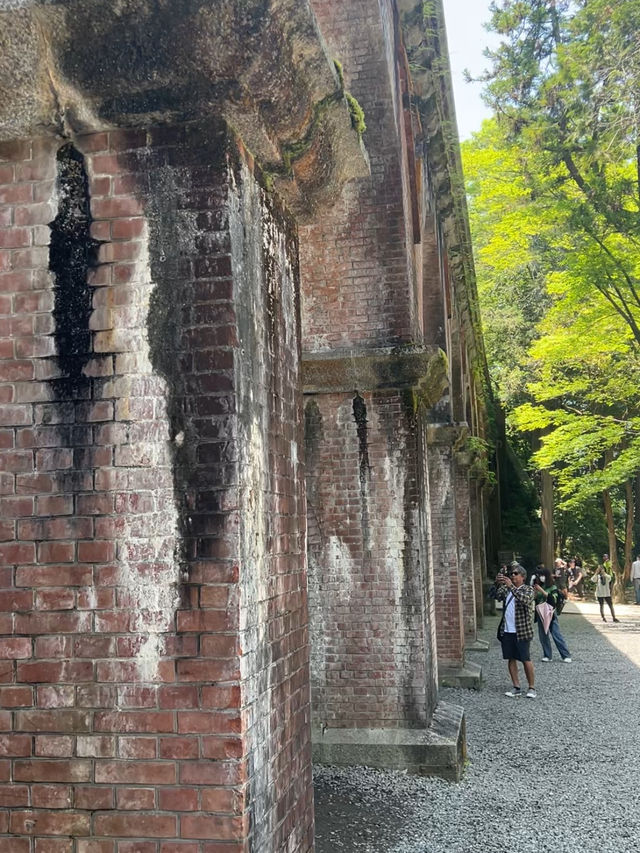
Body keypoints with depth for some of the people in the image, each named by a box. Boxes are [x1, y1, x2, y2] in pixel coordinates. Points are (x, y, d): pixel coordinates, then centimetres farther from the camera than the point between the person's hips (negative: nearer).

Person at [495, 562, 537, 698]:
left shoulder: (528, 589, -4)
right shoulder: (506, 589, 14)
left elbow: (525, 600, -25)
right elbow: (497, 596, -2)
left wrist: (511, 586, -31)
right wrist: (498, 584, -20)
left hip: (521, 631, -5)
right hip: (507, 631, 6)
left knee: (526, 660, -2)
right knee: (511, 659, 9)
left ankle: (532, 688, 8)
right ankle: (516, 687, 17)